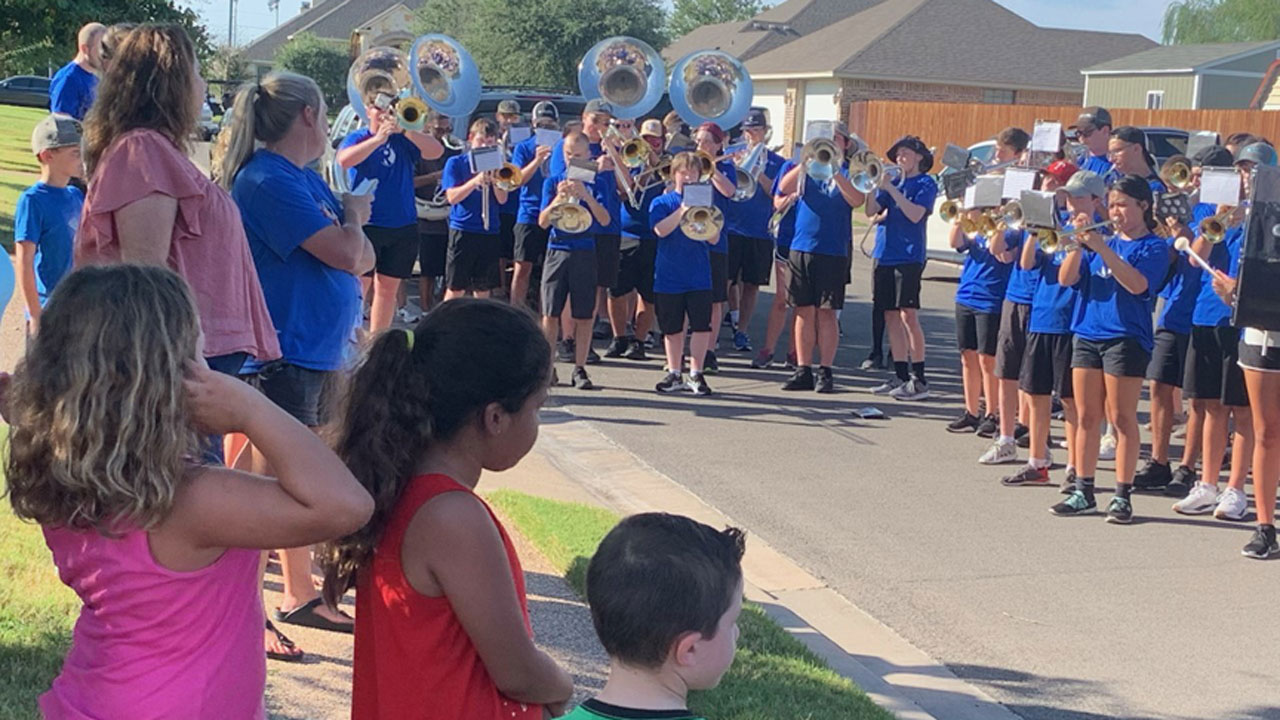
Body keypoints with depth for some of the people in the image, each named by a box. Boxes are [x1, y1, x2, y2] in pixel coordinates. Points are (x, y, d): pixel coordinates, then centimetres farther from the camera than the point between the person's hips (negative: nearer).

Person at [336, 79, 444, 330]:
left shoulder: (403, 140, 8)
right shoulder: (357, 137, -1)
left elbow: (436, 151, -7)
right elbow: (344, 160, -21)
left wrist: (404, 130, -19)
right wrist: (378, 138, -30)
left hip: (403, 226, 4)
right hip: (365, 224, -4)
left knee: (388, 288, 9)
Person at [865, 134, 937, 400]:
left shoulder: (926, 184, -1)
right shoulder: (893, 181, 15)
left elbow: (915, 214, -16)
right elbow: (871, 211, 6)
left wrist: (890, 188, -16)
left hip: (909, 256, -6)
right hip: (884, 254, 6)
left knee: (908, 316, -10)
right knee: (891, 316, 7)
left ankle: (919, 380, -8)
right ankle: (900, 376, 13)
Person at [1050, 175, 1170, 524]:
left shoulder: (1153, 246, -1)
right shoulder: (1103, 241, 13)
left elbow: (1137, 284, -20)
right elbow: (1066, 278, 4)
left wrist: (1101, 248, -24)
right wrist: (1079, 243, -11)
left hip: (1126, 336, -5)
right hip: (1088, 334, 5)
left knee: (1122, 418, -3)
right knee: (1086, 417, 7)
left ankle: (1122, 496, 3)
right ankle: (1084, 492, 14)